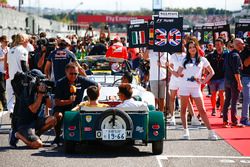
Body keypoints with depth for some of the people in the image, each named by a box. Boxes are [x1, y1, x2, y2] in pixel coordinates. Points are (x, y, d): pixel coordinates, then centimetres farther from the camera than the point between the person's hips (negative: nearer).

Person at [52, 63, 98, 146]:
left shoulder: (81, 81, -6)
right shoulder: (60, 83, -12)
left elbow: (97, 86, 7)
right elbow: (57, 102, -17)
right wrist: (69, 101, -33)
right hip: (62, 108, -3)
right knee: (58, 115, -35)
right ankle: (58, 137, -12)